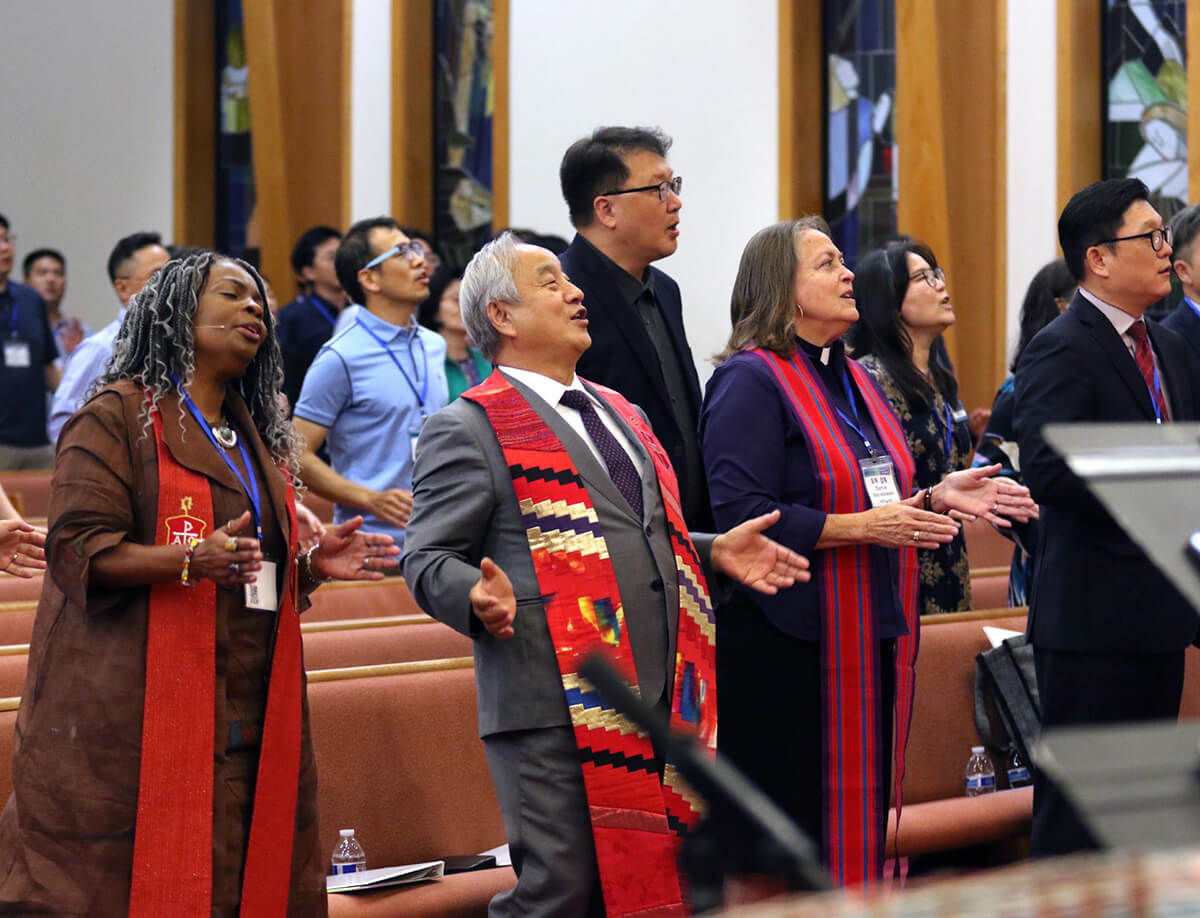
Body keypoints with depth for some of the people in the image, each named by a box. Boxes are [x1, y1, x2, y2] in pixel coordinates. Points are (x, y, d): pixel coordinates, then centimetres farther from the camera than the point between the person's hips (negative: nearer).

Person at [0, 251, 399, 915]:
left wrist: (313, 564, 7)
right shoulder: (117, 416, -1)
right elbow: (77, 548, -10)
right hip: (136, 715, -7)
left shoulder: (259, 438, 22)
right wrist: (191, 560, -24)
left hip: (247, 726, 7)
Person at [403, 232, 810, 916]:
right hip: (558, 707, -7)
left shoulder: (620, 413, 23)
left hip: (659, 698, 7)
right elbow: (430, 560, -7)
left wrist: (712, 550, 16)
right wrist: (481, 597, -26)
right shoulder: (469, 429, -2)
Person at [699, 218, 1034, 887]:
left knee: (862, 809, 10)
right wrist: (862, 526, -22)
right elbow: (742, 516, -20)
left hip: (872, 637, 8)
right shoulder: (751, 382, -10)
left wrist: (935, 498, 4)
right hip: (791, 646, -8)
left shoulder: (856, 381, 17)